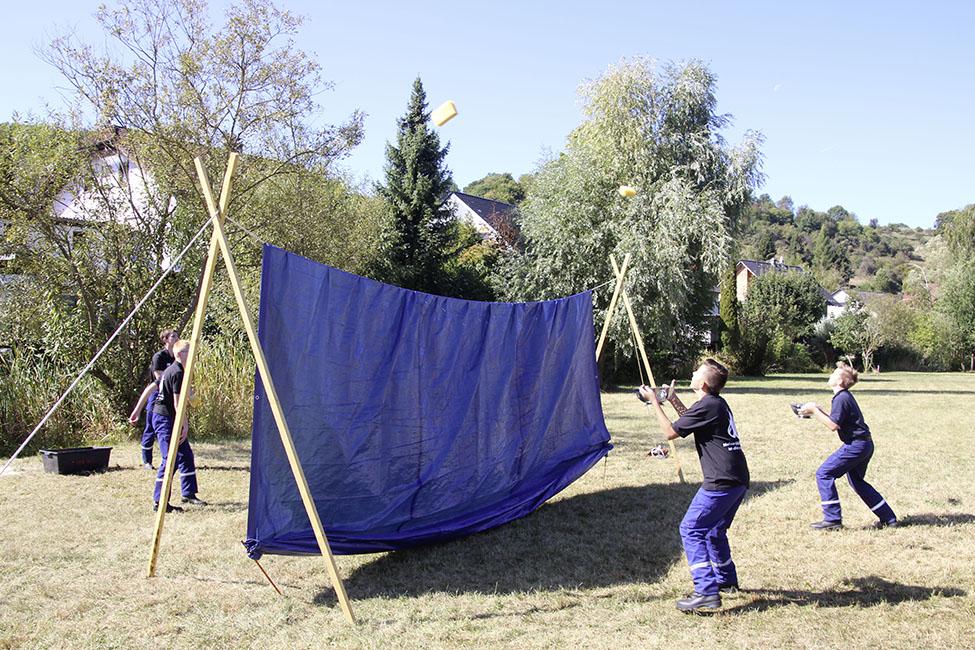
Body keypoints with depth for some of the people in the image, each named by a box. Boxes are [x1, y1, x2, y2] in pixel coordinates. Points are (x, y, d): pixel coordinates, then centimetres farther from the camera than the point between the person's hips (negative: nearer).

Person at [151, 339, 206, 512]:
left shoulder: (170, 370, 14)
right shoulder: (177, 373, -17)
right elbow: (177, 402, -19)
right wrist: (185, 425, -16)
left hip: (165, 417, 10)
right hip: (165, 418, -10)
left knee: (186, 455, 13)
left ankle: (189, 494, 21)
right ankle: (159, 502, -7)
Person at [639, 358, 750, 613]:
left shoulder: (706, 405, -14)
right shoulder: (718, 403, 15)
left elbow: (671, 432, -8)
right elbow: (691, 421, 32)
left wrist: (654, 402, 1)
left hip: (721, 482, -10)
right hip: (738, 480, 10)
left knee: (691, 530, -7)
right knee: (714, 530, 25)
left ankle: (707, 592, -13)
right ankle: (726, 580, 38)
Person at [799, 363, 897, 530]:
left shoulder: (841, 398, -15)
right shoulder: (844, 397, 16)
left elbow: (833, 425, -21)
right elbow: (836, 421, 20)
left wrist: (814, 410, -15)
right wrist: (817, 412, 11)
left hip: (856, 445, -11)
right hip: (864, 444, 11)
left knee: (824, 474, -8)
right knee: (857, 481, 23)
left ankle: (833, 519, -8)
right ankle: (889, 518, 27)